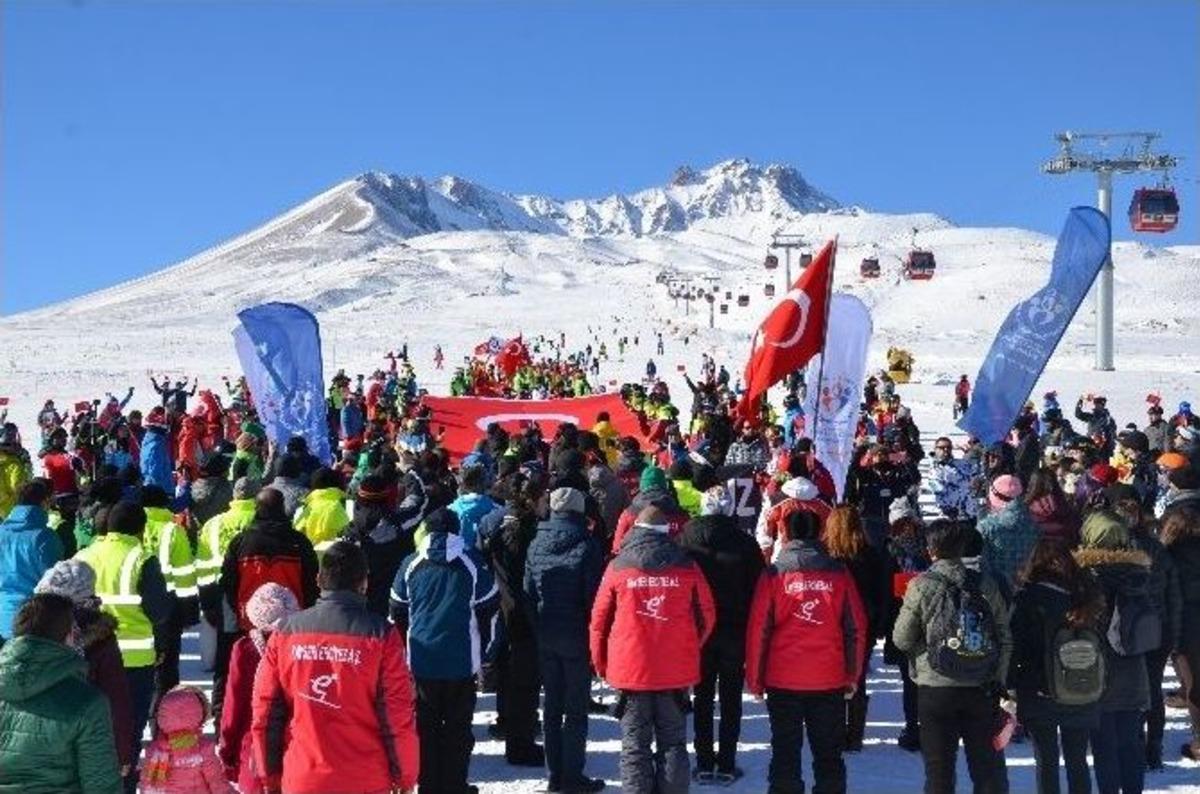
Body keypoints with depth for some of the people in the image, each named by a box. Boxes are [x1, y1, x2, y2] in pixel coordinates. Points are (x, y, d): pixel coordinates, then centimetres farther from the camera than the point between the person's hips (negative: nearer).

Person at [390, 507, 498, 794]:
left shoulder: (411, 563, -1)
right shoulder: (471, 561, -6)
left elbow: (398, 611, 6)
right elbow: (490, 604, 2)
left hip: (422, 659, 2)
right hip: (462, 659, -2)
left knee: (426, 725, 12)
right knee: (458, 727, 8)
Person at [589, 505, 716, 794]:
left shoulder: (618, 567, -3)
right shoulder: (687, 567, -1)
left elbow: (599, 621, 1)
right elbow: (706, 617, 6)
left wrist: (600, 663, 15)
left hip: (630, 670, -1)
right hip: (677, 672, 1)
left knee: (635, 745, 7)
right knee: (673, 743, 11)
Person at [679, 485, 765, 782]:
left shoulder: (687, 540, -7)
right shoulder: (746, 543, -8)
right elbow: (758, 590, -5)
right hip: (735, 632, 0)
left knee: (703, 697, 11)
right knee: (731, 699, 9)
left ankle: (704, 763, 11)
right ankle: (726, 765, 9)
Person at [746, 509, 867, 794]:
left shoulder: (774, 575, -7)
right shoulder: (838, 573, -2)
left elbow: (758, 630, -6)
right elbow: (856, 629, 1)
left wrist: (754, 679, 3)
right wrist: (853, 676, 10)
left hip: (783, 682, -1)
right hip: (829, 682, 1)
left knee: (785, 754, 9)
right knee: (829, 755, 12)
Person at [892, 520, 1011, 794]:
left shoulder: (921, 586, -11)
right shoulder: (986, 585, -1)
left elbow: (901, 639, -7)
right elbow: (1005, 639, 3)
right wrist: (998, 680, 12)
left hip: (935, 688, -3)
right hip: (982, 689, 3)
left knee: (939, 769, 8)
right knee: (988, 765, 14)